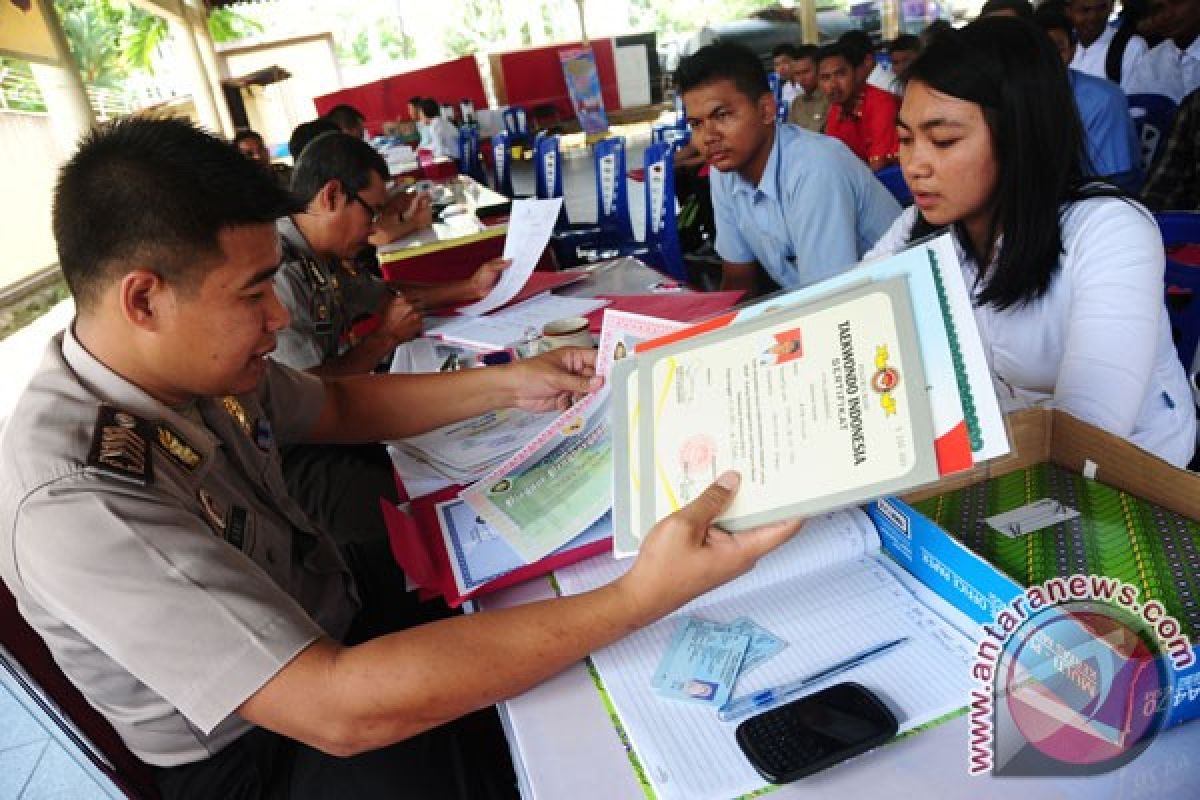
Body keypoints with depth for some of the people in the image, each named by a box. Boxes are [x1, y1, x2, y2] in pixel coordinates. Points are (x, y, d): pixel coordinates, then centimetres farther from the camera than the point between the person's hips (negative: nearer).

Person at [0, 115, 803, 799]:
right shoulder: (75, 503, -35)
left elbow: (337, 407, 9)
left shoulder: (187, 361, -10)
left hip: (334, 619, 7)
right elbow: (339, 710, -39)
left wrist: (507, 384, -1)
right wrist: (639, 599, -42)